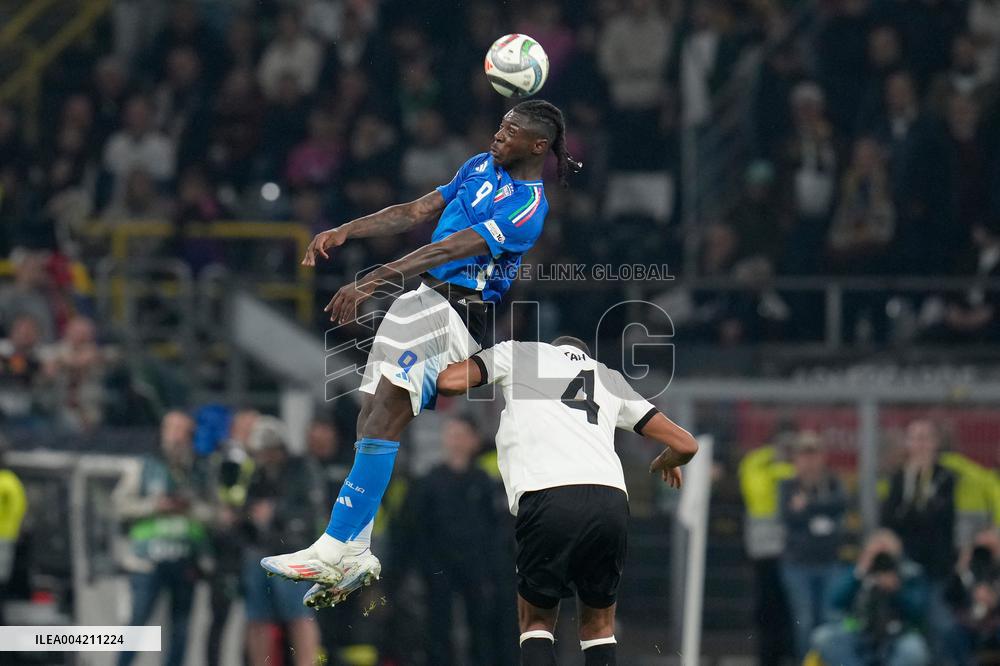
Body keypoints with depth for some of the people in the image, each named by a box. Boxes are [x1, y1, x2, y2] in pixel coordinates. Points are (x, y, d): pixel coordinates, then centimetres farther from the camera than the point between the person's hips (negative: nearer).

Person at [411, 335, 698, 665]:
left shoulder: (519, 352, 23)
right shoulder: (611, 378, 31)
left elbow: (448, 382, 9)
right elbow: (685, 445, 30)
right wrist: (666, 462, 53)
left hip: (547, 499, -3)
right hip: (611, 500, 3)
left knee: (536, 619, 15)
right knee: (598, 625, 22)